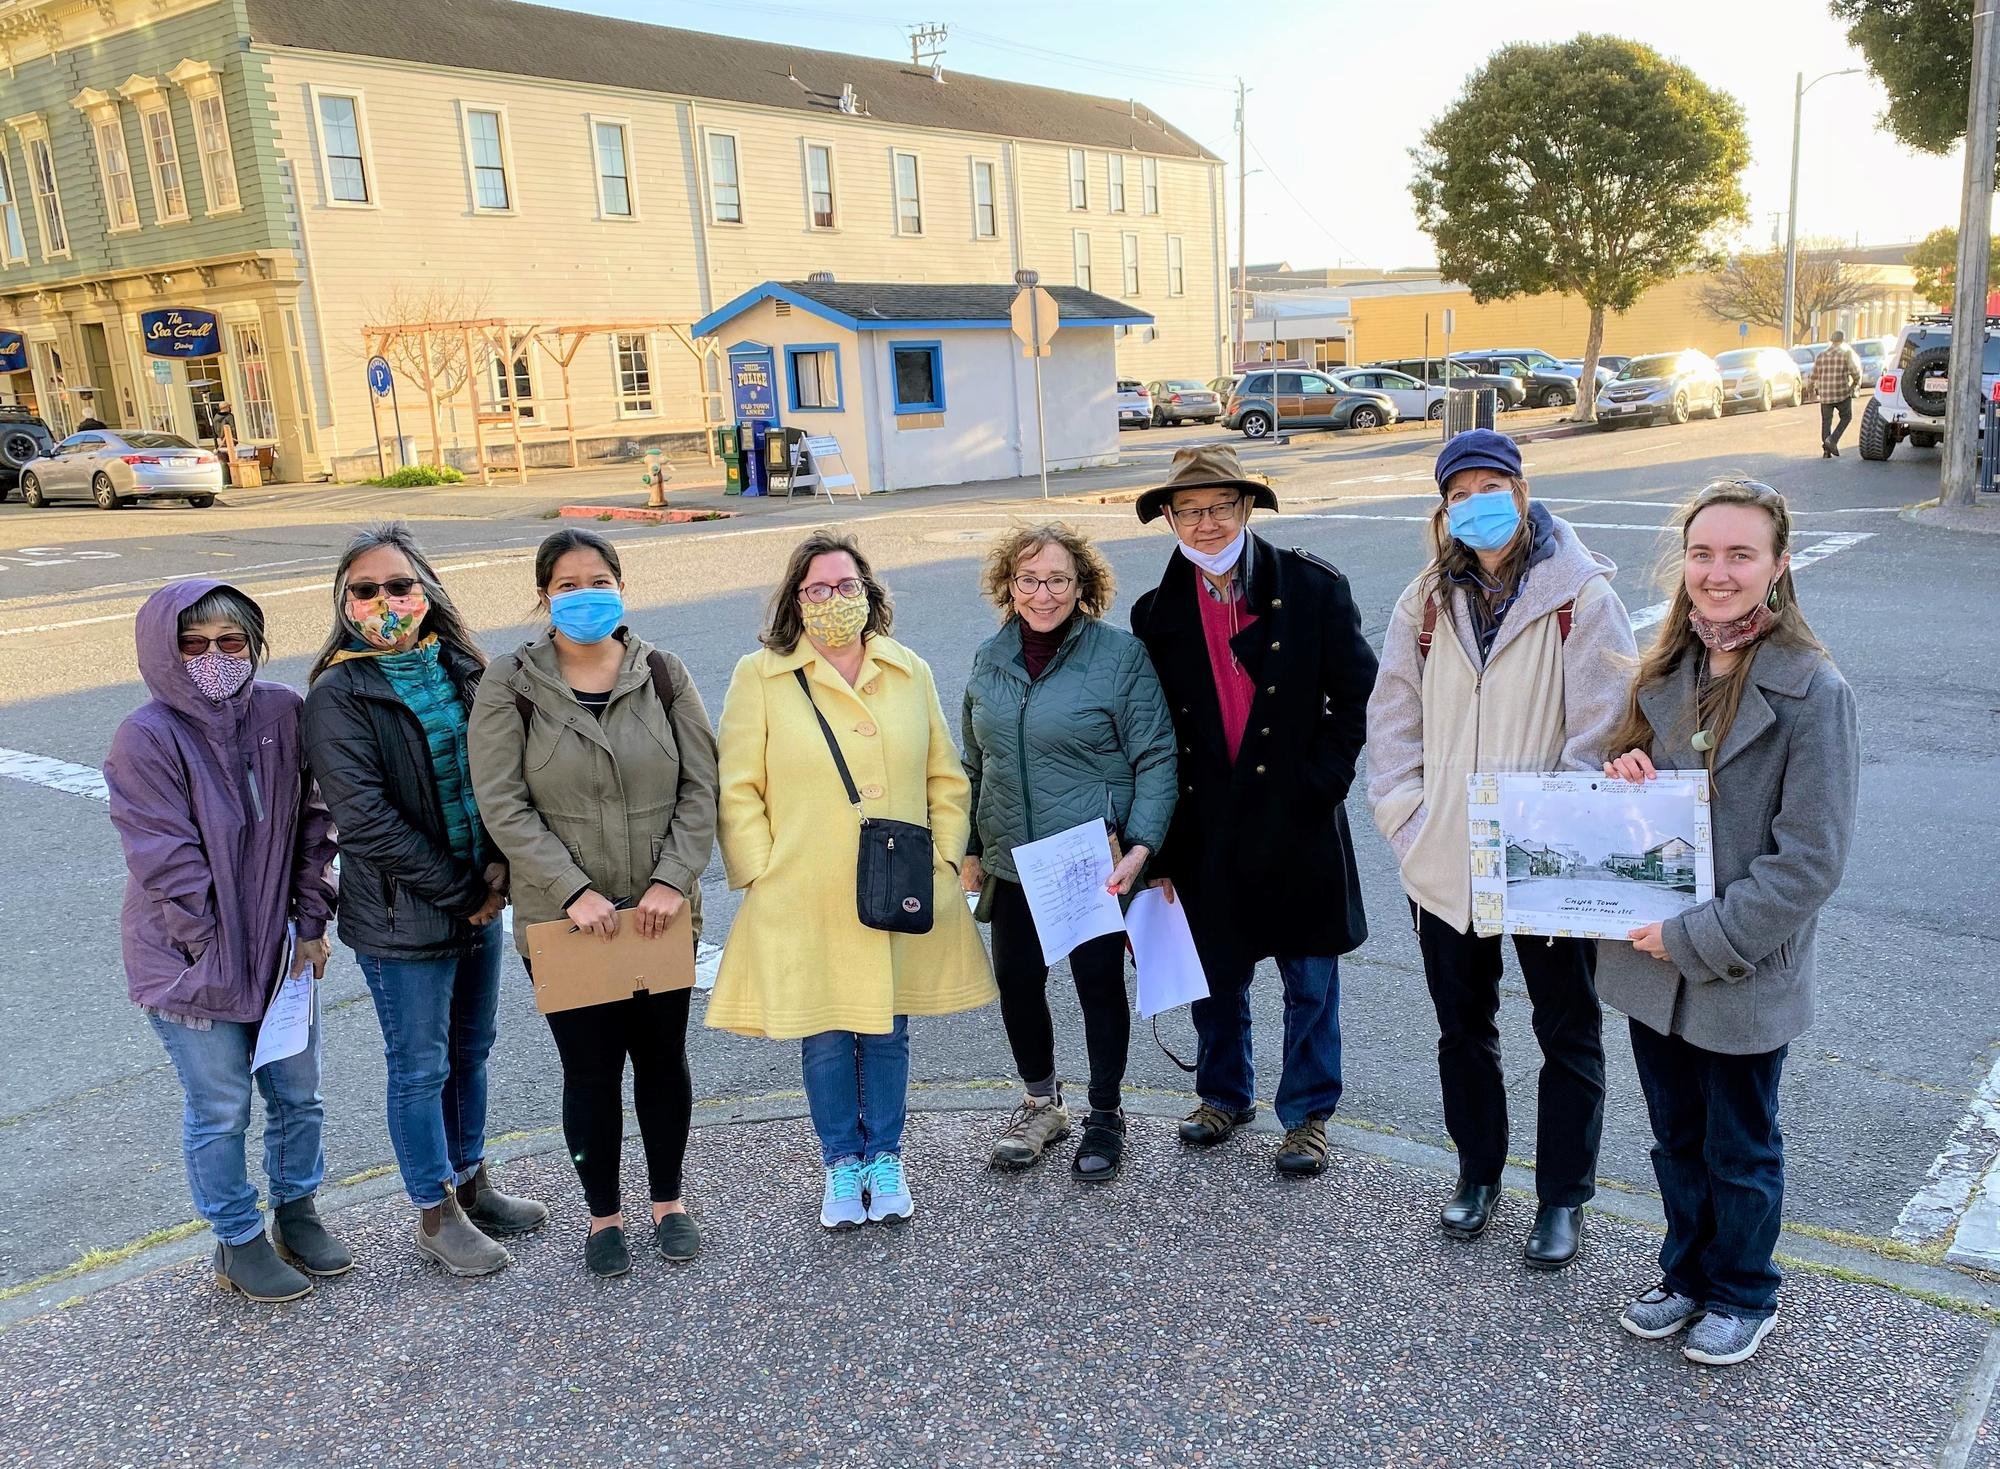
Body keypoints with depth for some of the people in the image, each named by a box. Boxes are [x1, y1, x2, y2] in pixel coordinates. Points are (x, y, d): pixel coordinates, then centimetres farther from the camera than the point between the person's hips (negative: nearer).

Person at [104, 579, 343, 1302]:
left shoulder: (282, 712, -4)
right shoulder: (146, 738, -17)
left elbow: (314, 824, 3)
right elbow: (167, 862, -17)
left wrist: (311, 922, 0)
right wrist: (221, 956, -15)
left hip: (280, 948, 5)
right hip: (193, 963, -4)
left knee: (298, 1094, 17)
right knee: (221, 1111, 10)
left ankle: (297, 1214, 39)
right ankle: (240, 1243, 30)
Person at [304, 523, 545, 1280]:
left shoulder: (459, 667, 3)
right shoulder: (338, 696, -13)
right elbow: (366, 821, -18)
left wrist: (498, 864, -8)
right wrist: (458, 890, -15)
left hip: (479, 899, 6)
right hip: (401, 915, -6)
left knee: (471, 1050, 19)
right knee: (420, 1067, 8)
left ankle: (470, 1183, 37)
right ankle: (436, 1216, 24)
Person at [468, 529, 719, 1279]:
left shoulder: (662, 673, -1)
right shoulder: (509, 684, -6)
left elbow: (701, 786, -1)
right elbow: (501, 805, -10)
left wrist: (673, 879, -12)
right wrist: (573, 890, -17)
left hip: (660, 912, 2)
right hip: (563, 917, -2)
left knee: (663, 1056, 14)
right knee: (591, 1070, 7)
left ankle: (668, 1198, 35)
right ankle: (603, 1213, 30)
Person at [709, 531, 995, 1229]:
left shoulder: (910, 672, 7)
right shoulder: (759, 676, -2)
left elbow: (946, 779, 11)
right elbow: (738, 791, -2)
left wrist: (941, 860, 2)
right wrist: (763, 876, -7)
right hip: (803, 902, -2)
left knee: (887, 1031, 12)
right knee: (825, 1036, 8)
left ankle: (885, 1160, 31)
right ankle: (841, 1165, 28)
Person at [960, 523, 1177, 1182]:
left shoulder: (1121, 655, -10)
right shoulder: (989, 659, 5)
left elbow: (1156, 760, -11)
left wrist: (1141, 847, -20)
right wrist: (970, 850, 13)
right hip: (1013, 860, 4)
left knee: (1099, 984, 9)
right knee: (1016, 981, 11)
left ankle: (1105, 1115, 29)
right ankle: (1040, 1103, 35)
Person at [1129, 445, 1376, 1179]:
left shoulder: (1312, 588, -5)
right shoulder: (1158, 614, 1)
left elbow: (1356, 695, 0)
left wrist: (1323, 780, -9)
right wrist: (1156, 841, 0)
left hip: (1299, 822, -2)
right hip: (1206, 829, 2)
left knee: (1310, 980, 9)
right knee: (1214, 972, 16)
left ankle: (1307, 1112, 28)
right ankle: (1223, 1093, 38)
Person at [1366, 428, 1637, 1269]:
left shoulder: (1581, 594, -8)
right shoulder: (1427, 601, 4)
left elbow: (1603, 728, -11)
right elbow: (1392, 721, 6)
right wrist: (1407, 821, -3)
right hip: (1444, 862, 4)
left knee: (1568, 1035, 11)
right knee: (1463, 1029, 18)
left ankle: (1563, 1198, 29)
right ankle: (1477, 1174, 38)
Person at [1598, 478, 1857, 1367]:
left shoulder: (1811, 690, -17)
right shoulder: (1666, 671, 1)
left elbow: (1810, 860, -18)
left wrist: (1700, 938, -19)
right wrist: (1629, 783, -9)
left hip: (1747, 969, -5)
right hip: (1652, 960, 5)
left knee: (1740, 1150, 15)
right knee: (1677, 1140, 21)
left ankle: (1743, 1297, 38)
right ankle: (1687, 1274, 42)